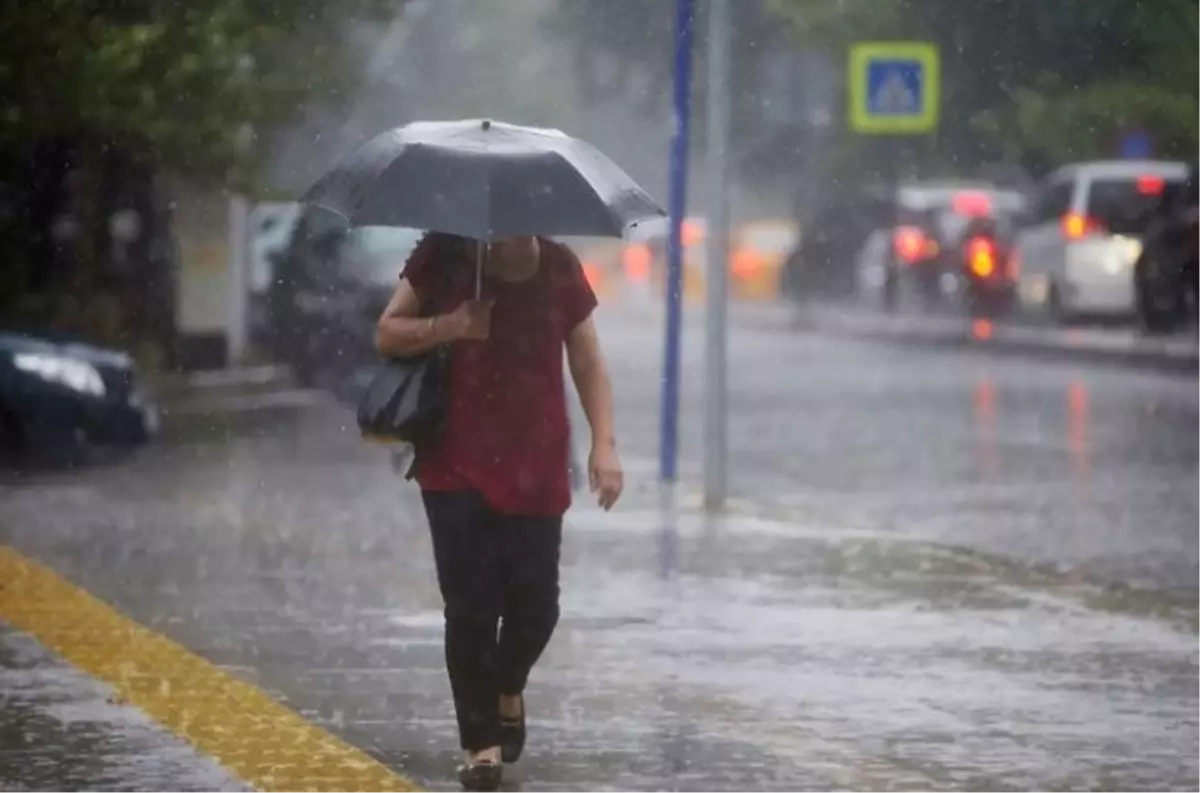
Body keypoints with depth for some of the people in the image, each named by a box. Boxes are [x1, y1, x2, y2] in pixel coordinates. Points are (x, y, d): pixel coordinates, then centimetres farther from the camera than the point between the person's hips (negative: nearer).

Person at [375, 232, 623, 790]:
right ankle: (481, 743, 2)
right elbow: (387, 335, 2)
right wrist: (449, 326, -17)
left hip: (537, 467, 2)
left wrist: (604, 444, -4)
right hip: (457, 467, -2)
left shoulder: (559, 269, 1)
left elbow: (587, 362, 6)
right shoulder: (443, 257, -3)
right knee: (471, 604, -7)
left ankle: (508, 689, 34)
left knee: (535, 603, 1)